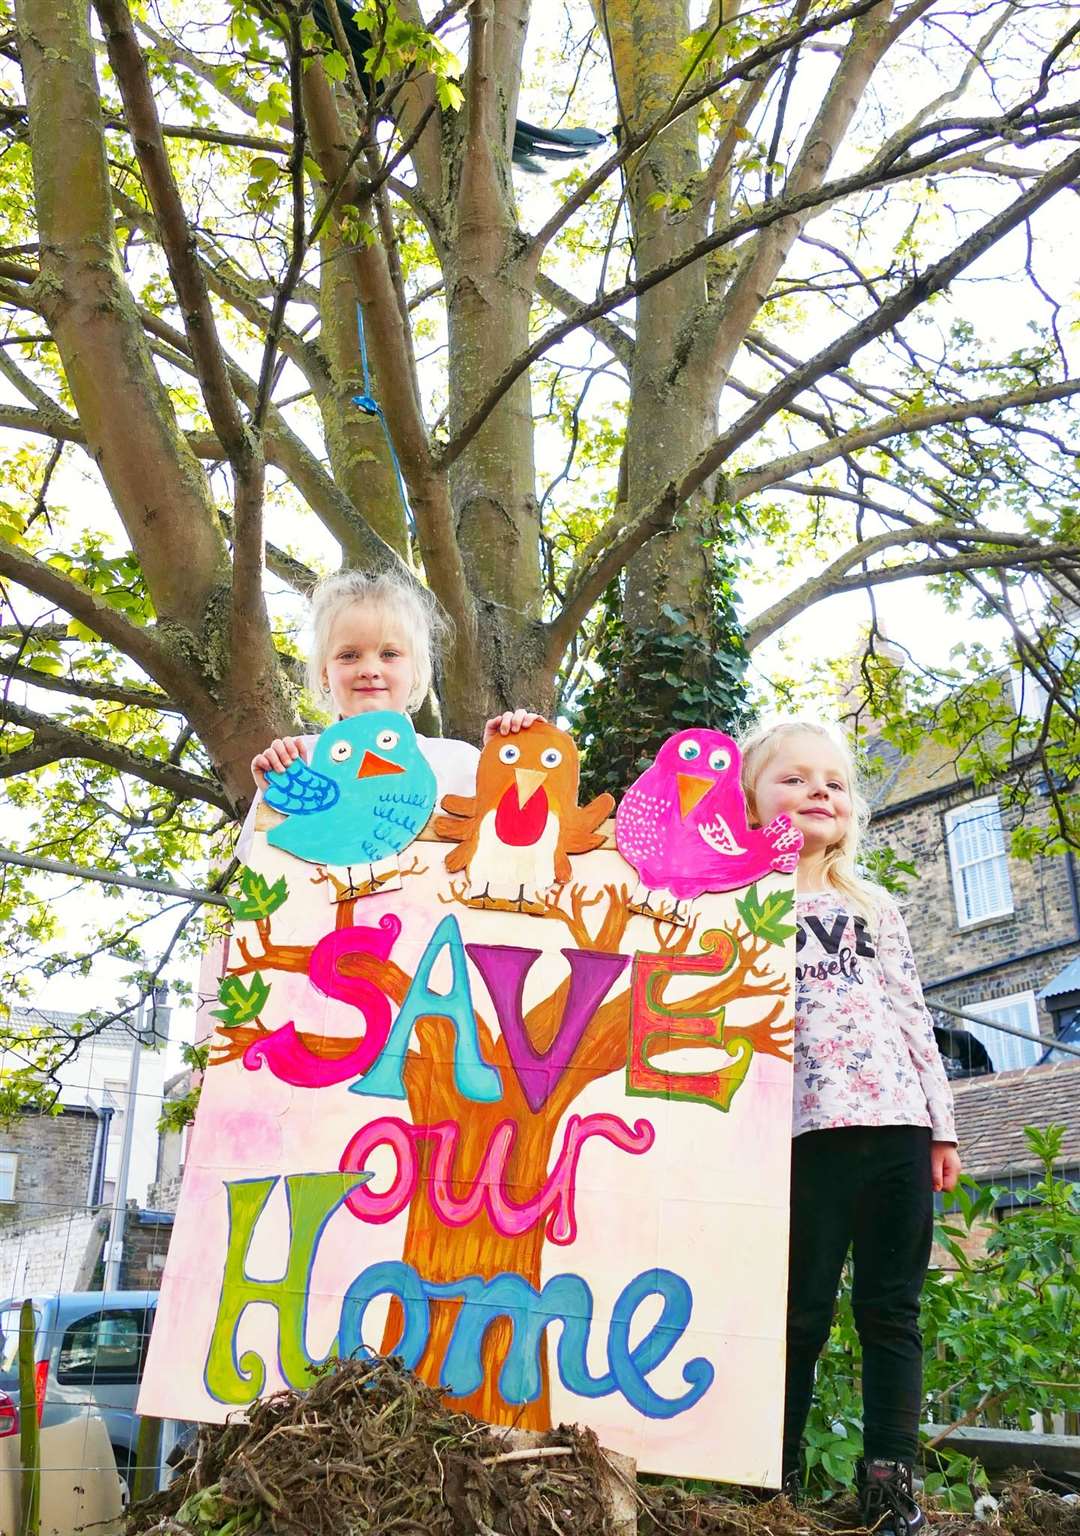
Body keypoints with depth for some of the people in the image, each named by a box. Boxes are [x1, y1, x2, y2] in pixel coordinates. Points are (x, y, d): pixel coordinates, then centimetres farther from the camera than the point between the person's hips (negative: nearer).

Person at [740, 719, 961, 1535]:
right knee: (801, 1315, 0)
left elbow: (915, 1018, 18)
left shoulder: (878, 906, 20)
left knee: (892, 1310, 6)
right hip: (809, 1128, -4)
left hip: (898, 1123, 4)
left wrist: (942, 1123, 12)